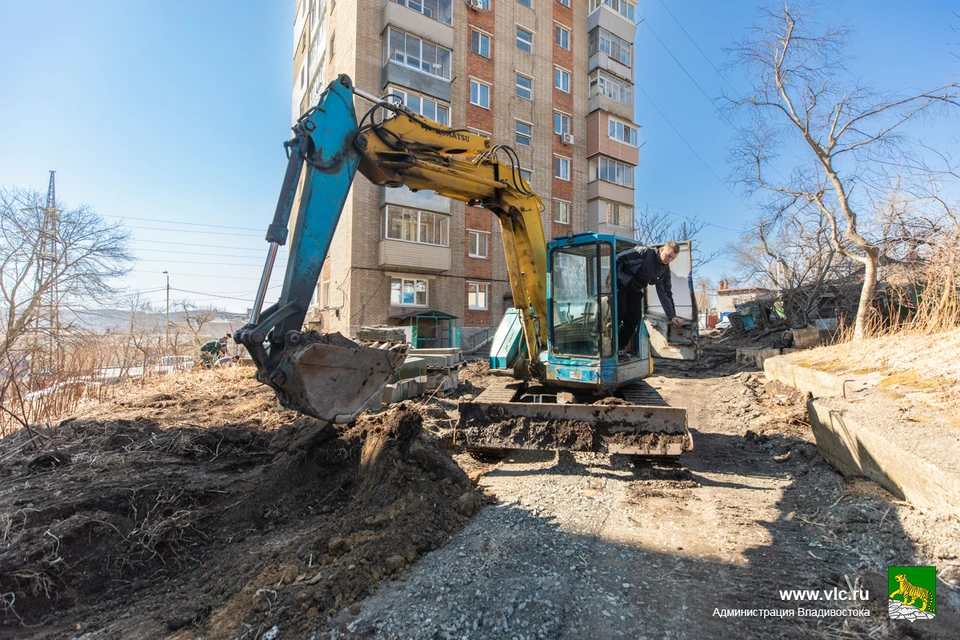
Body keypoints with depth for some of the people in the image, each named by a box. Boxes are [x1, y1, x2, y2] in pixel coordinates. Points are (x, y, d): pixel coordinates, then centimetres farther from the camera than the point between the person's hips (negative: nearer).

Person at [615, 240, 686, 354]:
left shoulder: (665, 270, 2)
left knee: (633, 320, -4)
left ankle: (619, 349, 7)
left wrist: (672, 316, 1)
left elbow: (665, 293, 6)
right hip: (620, 285, -6)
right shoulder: (644, 252, -19)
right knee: (620, 313, -18)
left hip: (635, 292, 7)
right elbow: (618, 259, -19)